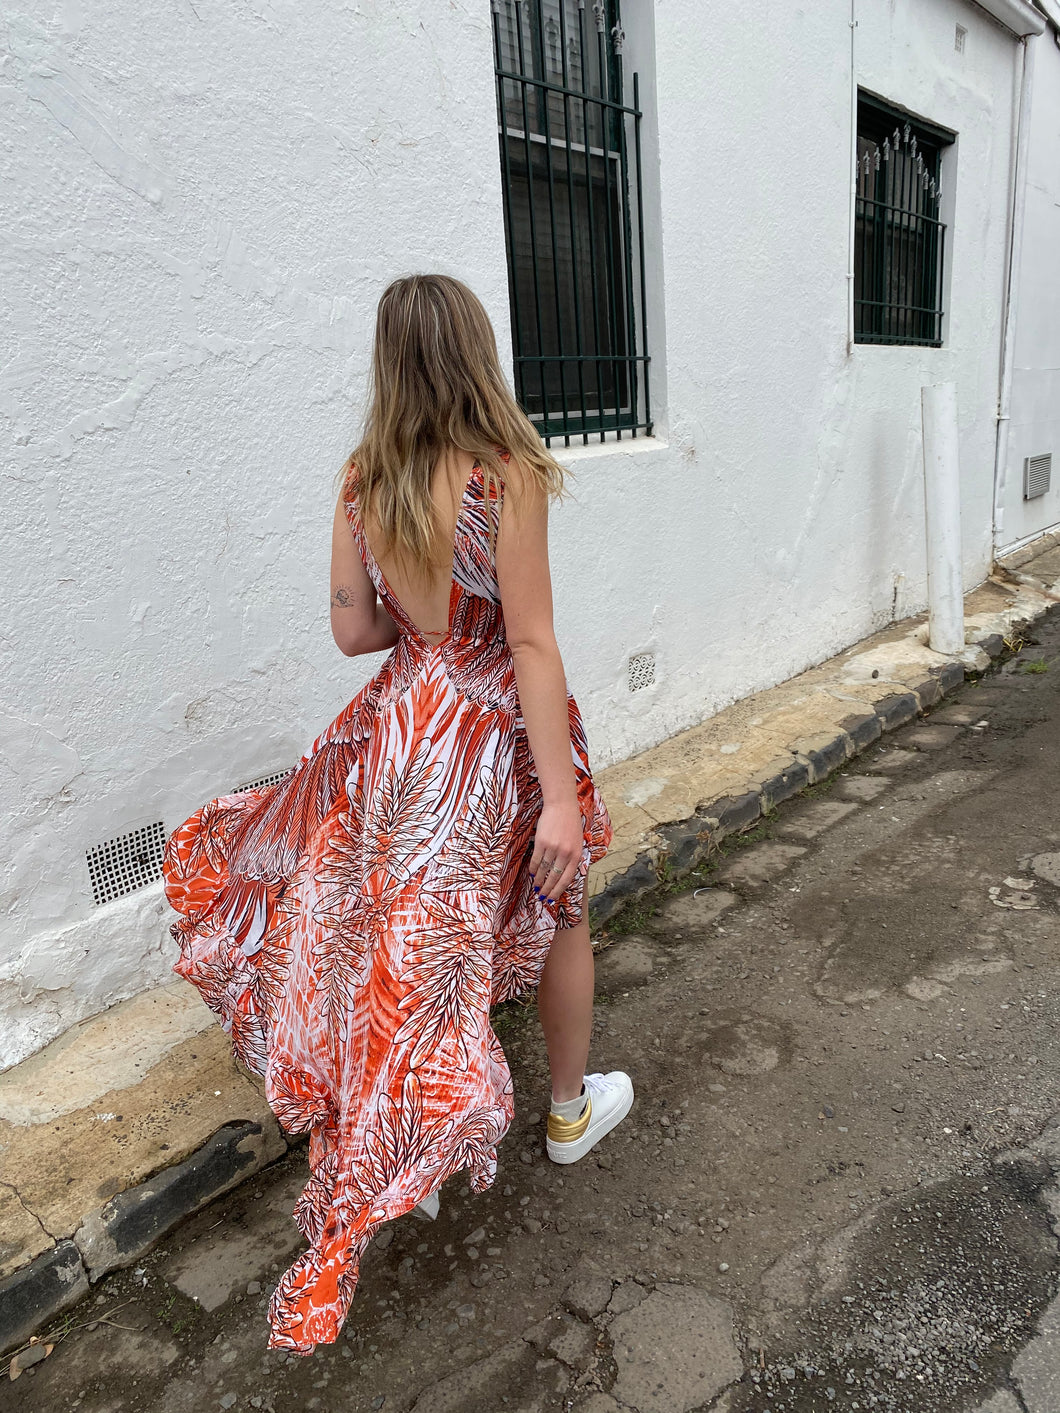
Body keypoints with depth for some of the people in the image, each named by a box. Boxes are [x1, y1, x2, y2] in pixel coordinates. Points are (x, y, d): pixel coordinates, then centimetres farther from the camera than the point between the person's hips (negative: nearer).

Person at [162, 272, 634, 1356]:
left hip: (406, 722, 5)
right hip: (500, 729, -5)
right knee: (557, 911, 18)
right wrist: (561, 798, -17)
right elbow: (531, 643, -20)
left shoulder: (363, 480, -2)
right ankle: (572, 1110, 39)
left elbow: (355, 630, 1)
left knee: (405, 918, 25)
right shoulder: (507, 476, -17)